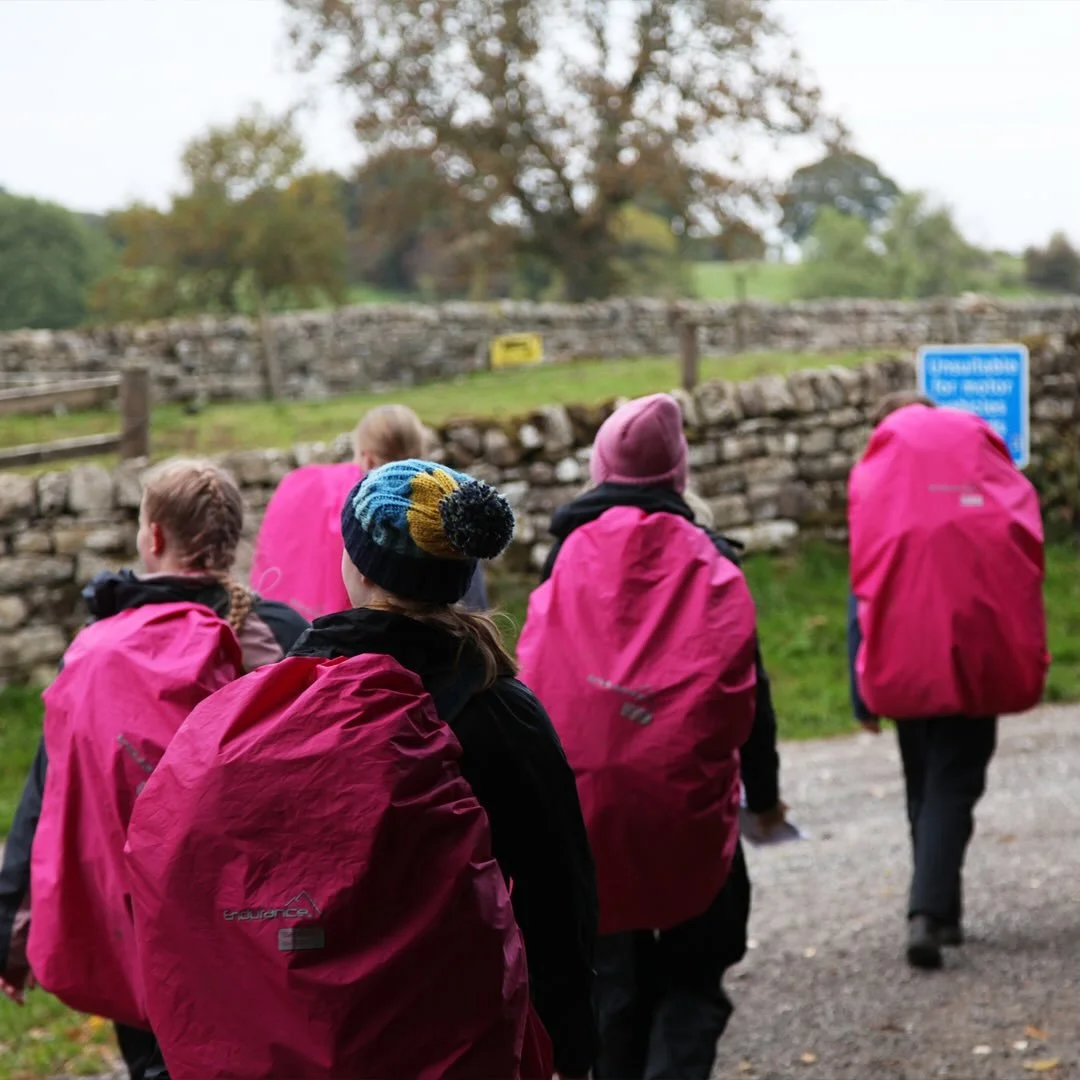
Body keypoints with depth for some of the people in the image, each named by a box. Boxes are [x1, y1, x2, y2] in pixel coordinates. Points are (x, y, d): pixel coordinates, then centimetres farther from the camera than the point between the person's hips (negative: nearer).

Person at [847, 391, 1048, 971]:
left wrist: (865, 693, 2)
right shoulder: (988, 459, 6)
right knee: (954, 786, 1)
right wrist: (1025, 664, 6)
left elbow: (861, 591, 0)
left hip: (908, 660, 1)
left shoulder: (872, 474, 3)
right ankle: (929, 912, -17)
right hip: (979, 659, 0)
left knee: (924, 786, 17)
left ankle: (939, 913, 20)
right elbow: (1027, 560, 2)